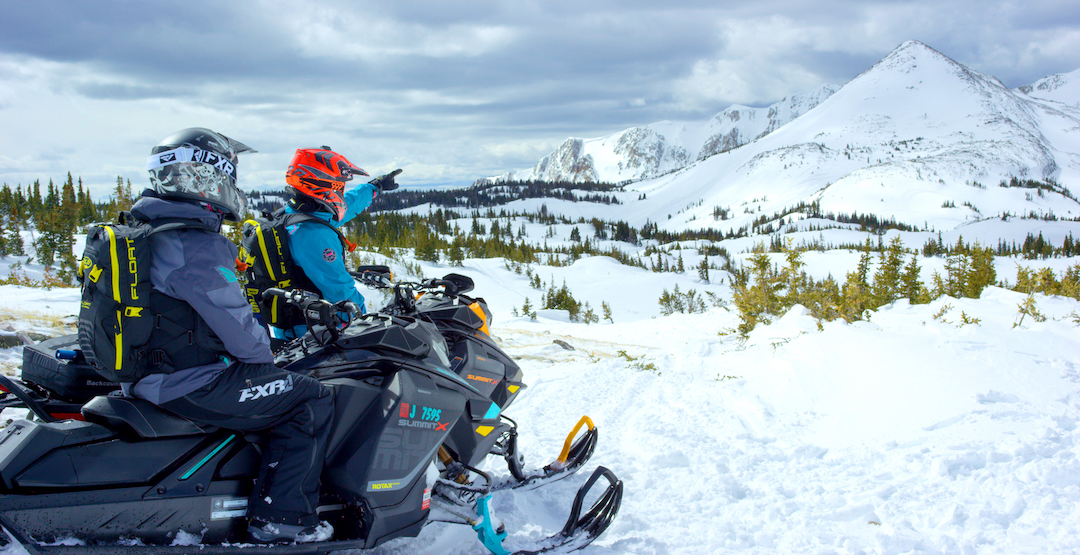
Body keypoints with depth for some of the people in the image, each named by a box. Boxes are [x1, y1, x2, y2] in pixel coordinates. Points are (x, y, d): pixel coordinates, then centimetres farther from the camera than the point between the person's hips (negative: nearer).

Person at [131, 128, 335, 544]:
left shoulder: (145, 227, 9)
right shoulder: (199, 246, -23)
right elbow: (236, 326, -21)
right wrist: (265, 358, -2)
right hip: (189, 388, -11)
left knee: (277, 386, 28)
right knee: (311, 400, -4)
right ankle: (280, 518, -1)